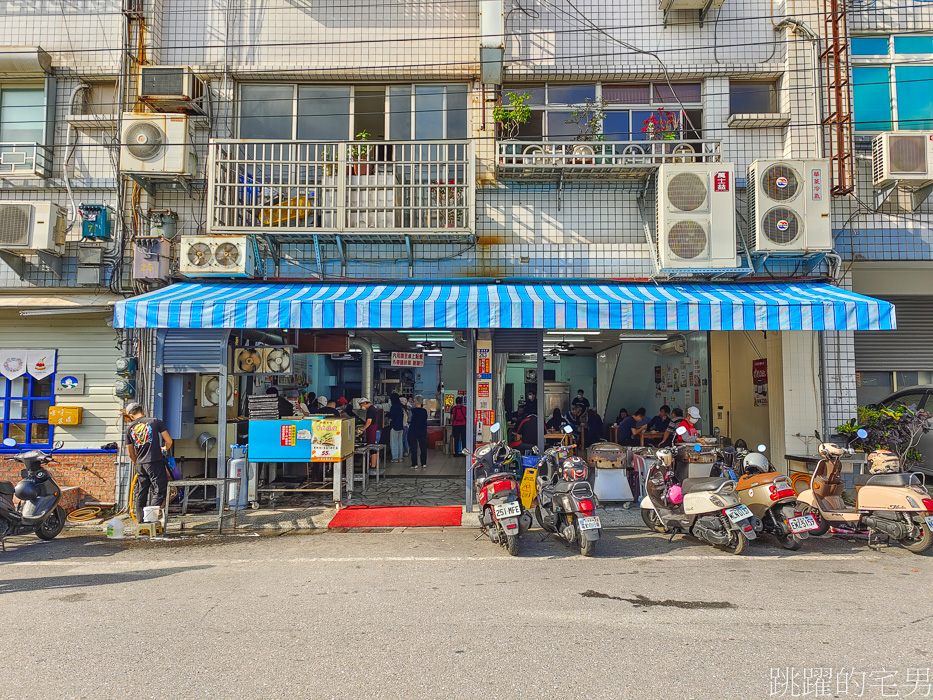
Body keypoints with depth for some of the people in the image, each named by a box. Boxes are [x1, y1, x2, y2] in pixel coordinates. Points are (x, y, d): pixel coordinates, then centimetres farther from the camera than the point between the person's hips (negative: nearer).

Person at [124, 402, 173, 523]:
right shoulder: (155, 422, -3)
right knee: (159, 490, -1)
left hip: (140, 465, 5)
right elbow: (169, 441, -3)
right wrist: (165, 448, 19)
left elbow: (131, 453, 15)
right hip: (156, 462, -5)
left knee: (141, 493, 13)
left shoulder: (129, 428, 8)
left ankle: (140, 521, 18)